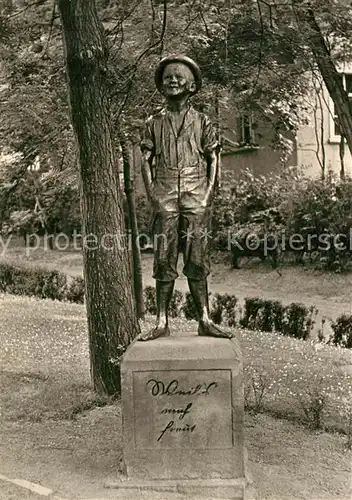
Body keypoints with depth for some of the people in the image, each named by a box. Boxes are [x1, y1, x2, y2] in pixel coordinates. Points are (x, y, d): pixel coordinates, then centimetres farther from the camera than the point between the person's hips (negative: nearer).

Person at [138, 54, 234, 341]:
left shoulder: (202, 122, 10)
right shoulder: (155, 123, 13)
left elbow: (213, 161, 8)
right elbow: (146, 161, 10)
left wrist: (208, 195, -3)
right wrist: (152, 196, -2)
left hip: (196, 199, -1)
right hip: (165, 201, 1)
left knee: (197, 261, 0)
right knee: (164, 261, 0)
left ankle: (205, 321, 5)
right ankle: (162, 323, 5)